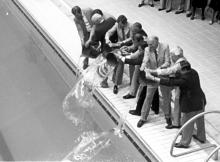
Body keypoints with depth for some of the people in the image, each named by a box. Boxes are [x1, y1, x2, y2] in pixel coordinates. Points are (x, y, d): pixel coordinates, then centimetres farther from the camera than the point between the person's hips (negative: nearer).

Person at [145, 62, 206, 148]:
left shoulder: (184, 80, -30)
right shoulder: (193, 72, -4)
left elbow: (169, 82, -31)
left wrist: (152, 77, -29)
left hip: (191, 104, -9)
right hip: (200, 100, 9)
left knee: (187, 124, 9)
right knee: (200, 120, 25)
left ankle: (185, 143, 26)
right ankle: (201, 137, 45)